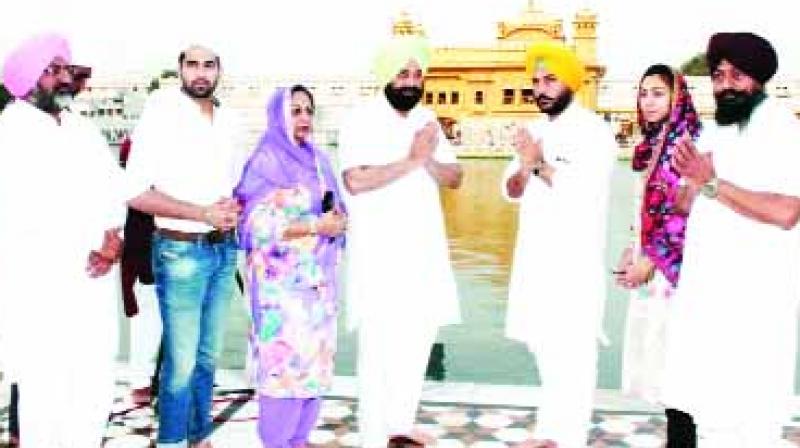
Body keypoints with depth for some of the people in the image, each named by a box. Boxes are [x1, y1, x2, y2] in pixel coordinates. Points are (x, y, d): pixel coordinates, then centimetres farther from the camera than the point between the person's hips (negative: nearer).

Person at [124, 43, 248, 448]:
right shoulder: (161, 114, -9)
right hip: (181, 250, -6)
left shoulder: (230, 119, 8)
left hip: (224, 249, 6)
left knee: (207, 356, 15)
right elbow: (135, 192, -14)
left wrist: (234, 209, -4)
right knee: (181, 361, -2)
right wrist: (203, 213, -18)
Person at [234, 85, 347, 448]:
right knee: (286, 359, -5)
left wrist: (336, 223, -3)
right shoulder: (265, 162, -6)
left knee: (315, 358, 8)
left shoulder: (318, 160, 13)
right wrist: (316, 226, -16)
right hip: (282, 279, -6)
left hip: (317, 276, 7)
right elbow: (259, 225, -14)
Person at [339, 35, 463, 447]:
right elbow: (355, 181, -21)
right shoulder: (361, 120, -8)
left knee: (418, 339, 12)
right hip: (379, 253, -6)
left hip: (424, 250, 7)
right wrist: (410, 161, -19)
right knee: (380, 346, -6)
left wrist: (428, 162, -12)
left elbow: (454, 178, 8)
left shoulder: (427, 119, 12)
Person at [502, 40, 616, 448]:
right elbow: (511, 191, 9)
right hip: (535, 255, 7)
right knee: (544, 346, 15)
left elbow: (586, 195, -20)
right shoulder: (535, 131, 12)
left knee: (574, 352, -3)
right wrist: (524, 170, -11)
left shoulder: (594, 131, -9)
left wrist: (541, 165, -20)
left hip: (575, 260, -7)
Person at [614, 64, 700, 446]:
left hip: (671, 269, -9)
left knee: (672, 357, -3)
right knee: (656, 356, 12)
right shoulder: (655, 145, 14)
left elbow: (687, 214, -17)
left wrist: (651, 262, -15)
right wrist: (632, 252, 8)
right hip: (650, 266, 9)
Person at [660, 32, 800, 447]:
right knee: (706, 404, 15)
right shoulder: (711, 132, 13)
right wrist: (691, 179, -4)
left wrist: (712, 184, -19)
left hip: (755, 296, -7)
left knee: (751, 414, -1)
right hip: (703, 288, 7)